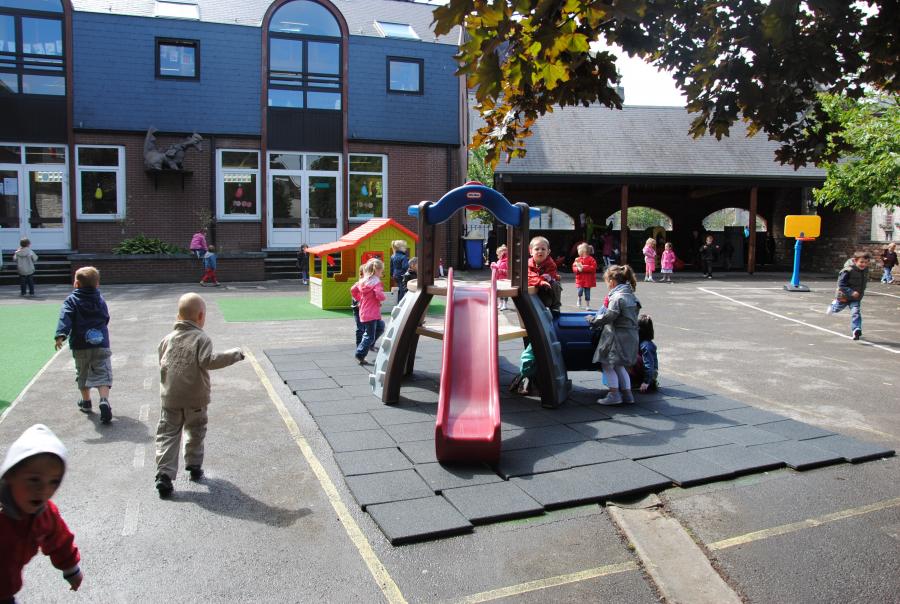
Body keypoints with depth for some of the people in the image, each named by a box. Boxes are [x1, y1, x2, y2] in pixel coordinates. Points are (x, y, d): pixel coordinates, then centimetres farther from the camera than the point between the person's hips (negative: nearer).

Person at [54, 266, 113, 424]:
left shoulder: (71, 300, -3)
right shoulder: (101, 300, 8)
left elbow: (65, 318, -19)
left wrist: (61, 335, -30)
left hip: (80, 347, -1)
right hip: (101, 345, 1)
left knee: (82, 374, 20)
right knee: (102, 375, -3)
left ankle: (86, 402, 33)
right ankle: (104, 401, -25)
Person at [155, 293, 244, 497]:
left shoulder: (168, 338, 6)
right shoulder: (201, 338, -11)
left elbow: (162, 363, 16)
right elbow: (208, 361, -24)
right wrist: (233, 354, -16)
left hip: (169, 398, 3)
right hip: (195, 399, -3)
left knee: (167, 434, 5)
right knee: (195, 432, 17)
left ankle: (164, 473, -5)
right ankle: (194, 467, 27)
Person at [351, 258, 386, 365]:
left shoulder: (362, 281, 8)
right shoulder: (376, 282, -15)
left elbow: (353, 290, 15)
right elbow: (380, 296, -26)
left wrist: (360, 299, 20)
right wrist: (383, 296, -5)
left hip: (364, 312, 8)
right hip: (371, 314, -8)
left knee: (380, 327, 26)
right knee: (369, 335, -1)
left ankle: (370, 344, 25)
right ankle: (360, 355, 0)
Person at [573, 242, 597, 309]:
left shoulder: (591, 259, -7)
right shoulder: (578, 259, 6)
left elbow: (593, 268, -15)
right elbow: (574, 267, 7)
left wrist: (584, 267, -20)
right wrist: (578, 269, -16)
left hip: (588, 280, -2)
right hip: (580, 279, 2)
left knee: (587, 293, 4)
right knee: (580, 290, -14)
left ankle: (587, 305, 17)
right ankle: (579, 299, 17)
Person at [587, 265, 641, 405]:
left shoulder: (618, 297, -19)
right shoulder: (630, 295, 11)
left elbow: (608, 316, -21)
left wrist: (593, 320, -4)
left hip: (618, 336, -9)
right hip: (630, 335, 9)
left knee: (607, 364, 3)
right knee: (618, 366, 19)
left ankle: (614, 394, 6)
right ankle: (627, 393, 21)